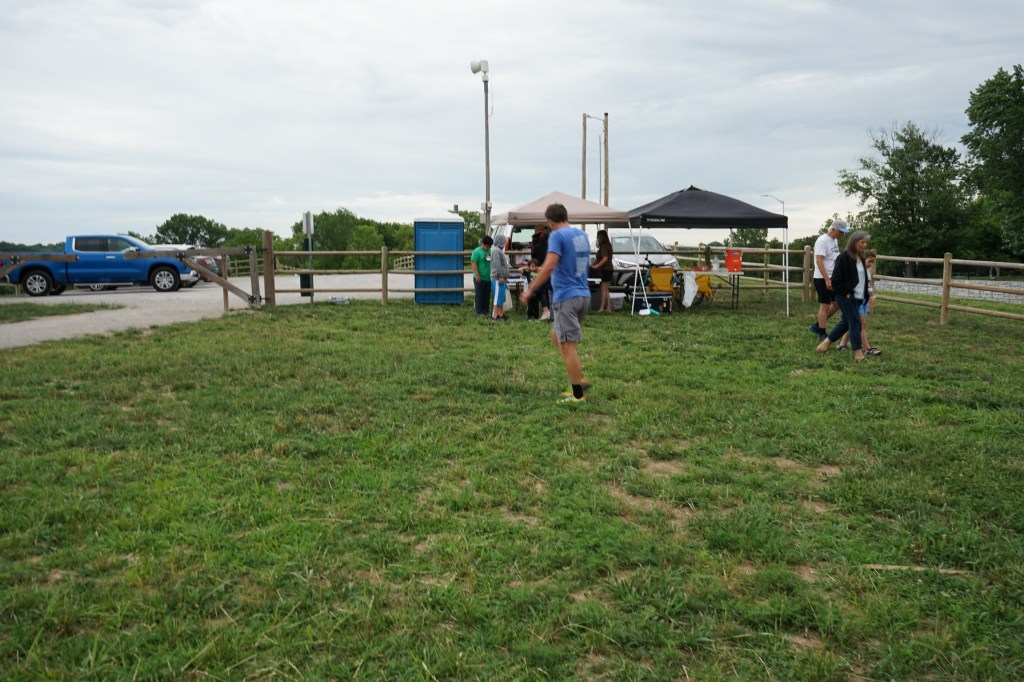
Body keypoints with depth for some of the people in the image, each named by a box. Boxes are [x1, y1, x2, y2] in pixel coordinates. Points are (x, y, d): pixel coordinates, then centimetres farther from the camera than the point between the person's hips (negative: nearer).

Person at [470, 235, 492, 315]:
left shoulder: (490, 251, 11)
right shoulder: (477, 251, -9)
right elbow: (473, 263, -14)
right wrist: (477, 275, -18)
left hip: (489, 278, 6)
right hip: (480, 278, -6)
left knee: (487, 296, 10)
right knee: (480, 295, -1)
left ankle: (486, 311, 19)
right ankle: (480, 312, 5)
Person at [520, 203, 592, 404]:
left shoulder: (557, 235, -10)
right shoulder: (582, 235, 14)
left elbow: (549, 266, -22)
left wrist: (530, 290, -17)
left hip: (566, 296, -8)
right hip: (584, 295, 8)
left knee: (568, 345, -2)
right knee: (557, 337, 20)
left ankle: (578, 395, 2)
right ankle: (579, 380, 16)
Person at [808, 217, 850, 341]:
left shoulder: (835, 240, 12)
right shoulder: (823, 241, -16)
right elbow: (819, 261, -22)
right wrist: (827, 280, -26)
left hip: (833, 278, 9)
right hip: (823, 279, -9)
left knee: (837, 303, 11)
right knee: (825, 306, -2)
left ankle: (816, 325, 21)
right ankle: (822, 336, 7)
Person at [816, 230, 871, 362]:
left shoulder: (861, 258, 12)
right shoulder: (844, 258, -14)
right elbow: (836, 279, -17)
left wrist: (865, 296, 15)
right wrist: (846, 293, -16)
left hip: (857, 297, 9)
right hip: (846, 297, -9)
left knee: (846, 322, 13)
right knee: (855, 322, -8)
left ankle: (826, 343, 24)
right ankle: (858, 352, -2)